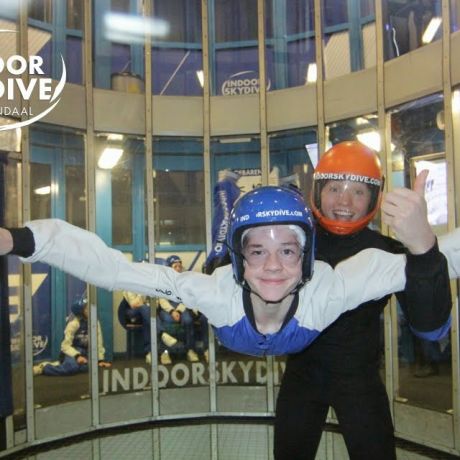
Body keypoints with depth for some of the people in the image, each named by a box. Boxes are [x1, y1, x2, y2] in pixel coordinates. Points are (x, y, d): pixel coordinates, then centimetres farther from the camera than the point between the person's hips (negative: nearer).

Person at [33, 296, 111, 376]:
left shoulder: (95, 323, -1)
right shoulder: (74, 323, -15)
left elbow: (99, 343, 7)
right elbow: (65, 345, -19)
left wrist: (101, 359, 1)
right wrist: (77, 356, -34)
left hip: (85, 353, 7)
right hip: (72, 351, -7)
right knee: (73, 366, -38)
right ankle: (43, 367, -19)